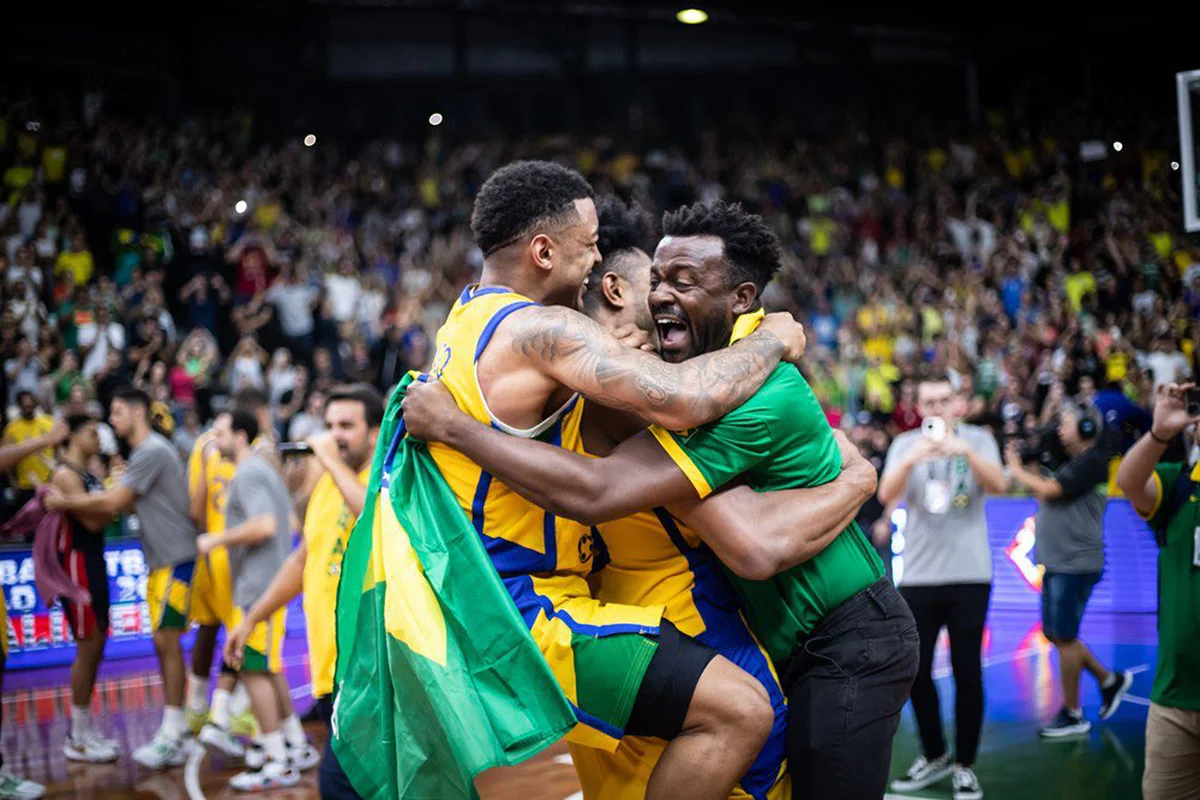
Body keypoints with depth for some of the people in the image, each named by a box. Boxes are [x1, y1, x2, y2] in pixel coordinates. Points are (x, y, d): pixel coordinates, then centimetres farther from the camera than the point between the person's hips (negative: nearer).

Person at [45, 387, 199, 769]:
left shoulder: (152, 451, -17)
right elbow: (128, 504, 14)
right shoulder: (145, 451, 16)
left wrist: (65, 503, -6)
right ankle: (176, 729, 16)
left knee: (166, 638, -9)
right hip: (160, 560, 10)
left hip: (176, 557, -10)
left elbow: (112, 503, -17)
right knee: (164, 641, 11)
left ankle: (172, 737, -7)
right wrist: (69, 501, 6)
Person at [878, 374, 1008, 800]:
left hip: (969, 574, -2)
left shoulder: (978, 439, 1)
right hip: (917, 575, 2)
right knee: (916, 670, 7)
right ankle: (934, 756, 25)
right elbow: (886, 495, -13)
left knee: (967, 671, 0)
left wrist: (965, 450, -33)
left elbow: (998, 484, -15)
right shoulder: (905, 444, 3)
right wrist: (911, 460, -32)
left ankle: (965, 765, 10)